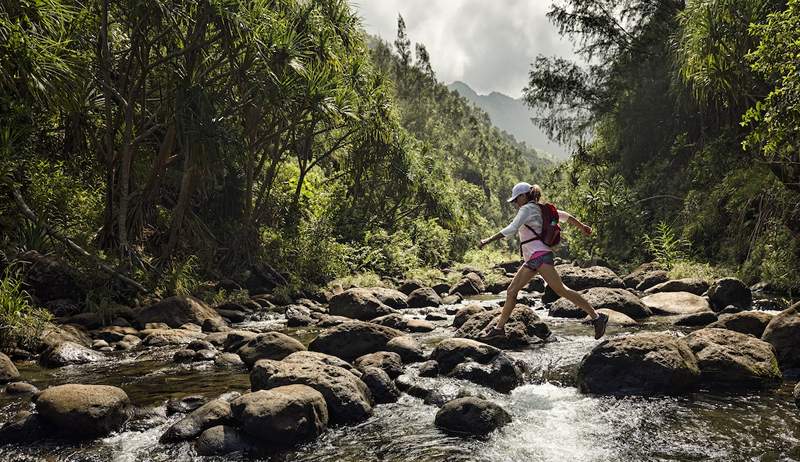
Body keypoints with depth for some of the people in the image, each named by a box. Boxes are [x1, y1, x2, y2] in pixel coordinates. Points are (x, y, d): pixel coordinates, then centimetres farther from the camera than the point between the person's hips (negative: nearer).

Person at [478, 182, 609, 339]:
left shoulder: (527, 208, -6)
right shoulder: (539, 209, 19)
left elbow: (511, 229, -17)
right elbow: (563, 215, 26)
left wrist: (488, 240, -18)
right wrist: (581, 226, 38)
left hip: (539, 255, -10)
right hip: (531, 260, 10)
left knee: (561, 290, -11)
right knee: (511, 291, 8)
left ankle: (597, 317, -7)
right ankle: (499, 326, 15)